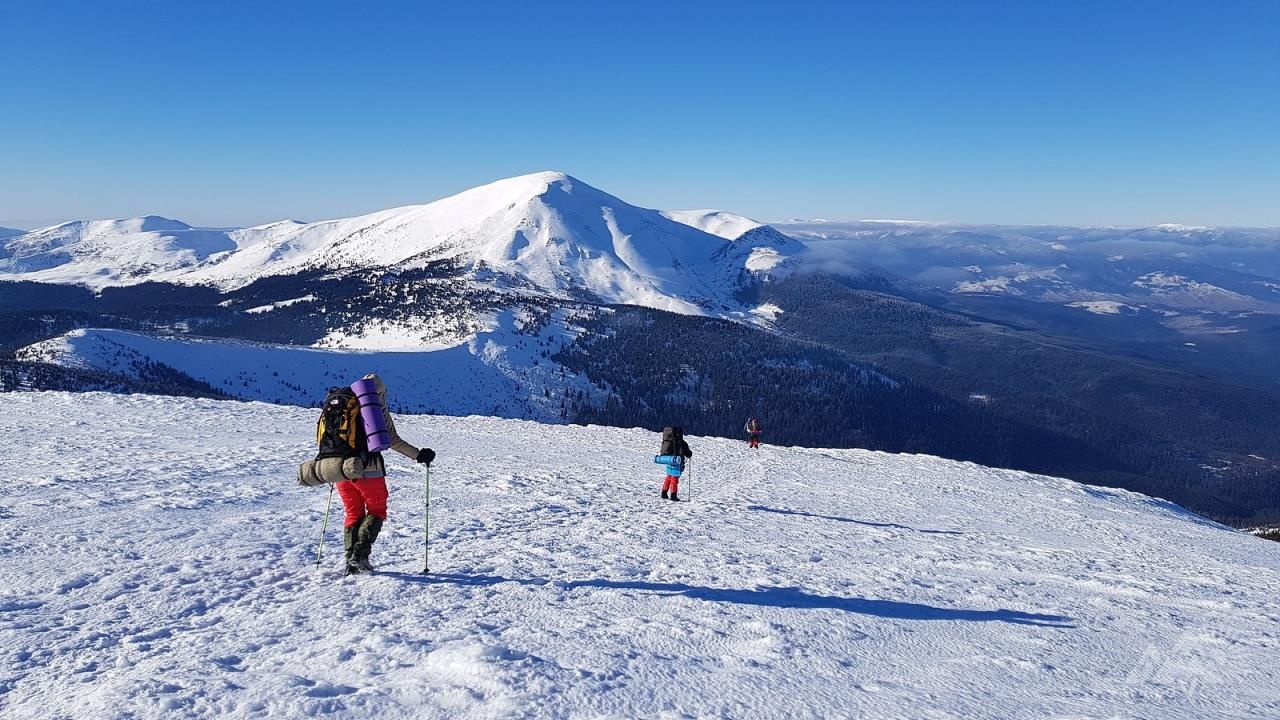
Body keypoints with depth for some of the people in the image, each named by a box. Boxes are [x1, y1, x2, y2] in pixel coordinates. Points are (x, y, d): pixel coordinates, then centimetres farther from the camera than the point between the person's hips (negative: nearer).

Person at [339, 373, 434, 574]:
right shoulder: (379, 410, -2)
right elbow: (393, 440, -9)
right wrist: (417, 455, -2)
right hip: (368, 469, -4)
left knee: (353, 514, 17)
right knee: (376, 511, 12)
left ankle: (351, 560, 9)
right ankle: (361, 553, -6)